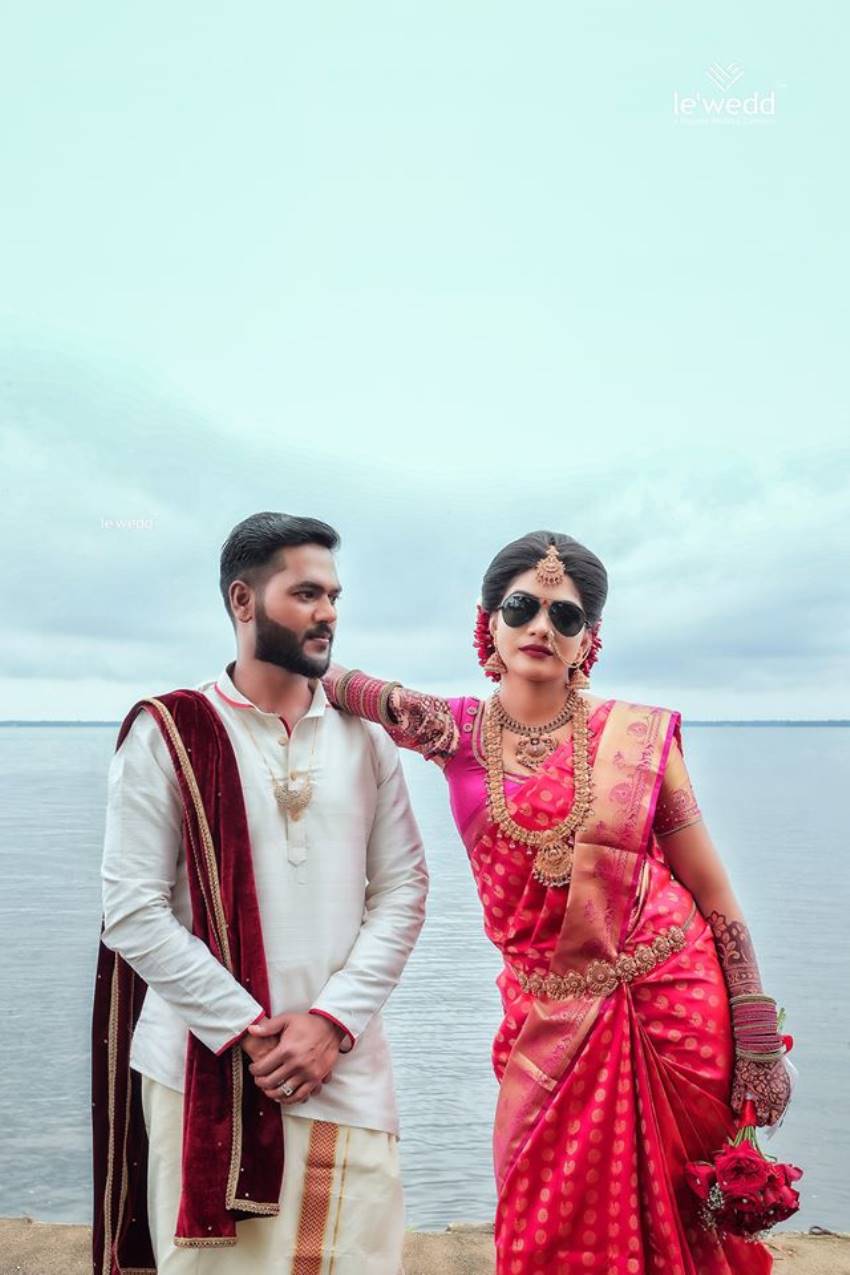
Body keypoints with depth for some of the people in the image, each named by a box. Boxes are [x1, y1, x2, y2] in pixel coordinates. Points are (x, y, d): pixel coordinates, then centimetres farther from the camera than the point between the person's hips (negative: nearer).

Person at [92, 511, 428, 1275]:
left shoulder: (365, 736, 6)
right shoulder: (169, 733, -4)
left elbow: (403, 892, 3)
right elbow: (132, 912, -8)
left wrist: (333, 1021, -9)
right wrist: (248, 1033, -11)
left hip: (344, 1068, 2)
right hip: (205, 1067, -2)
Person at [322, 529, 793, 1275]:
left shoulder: (640, 735, -6)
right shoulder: (459, 734, -3)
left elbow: (714, 894, -2)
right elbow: (322, 677, -1)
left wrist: (758, 1044, -2)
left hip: (675, 1004, -1)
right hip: (551, 1022, 1)